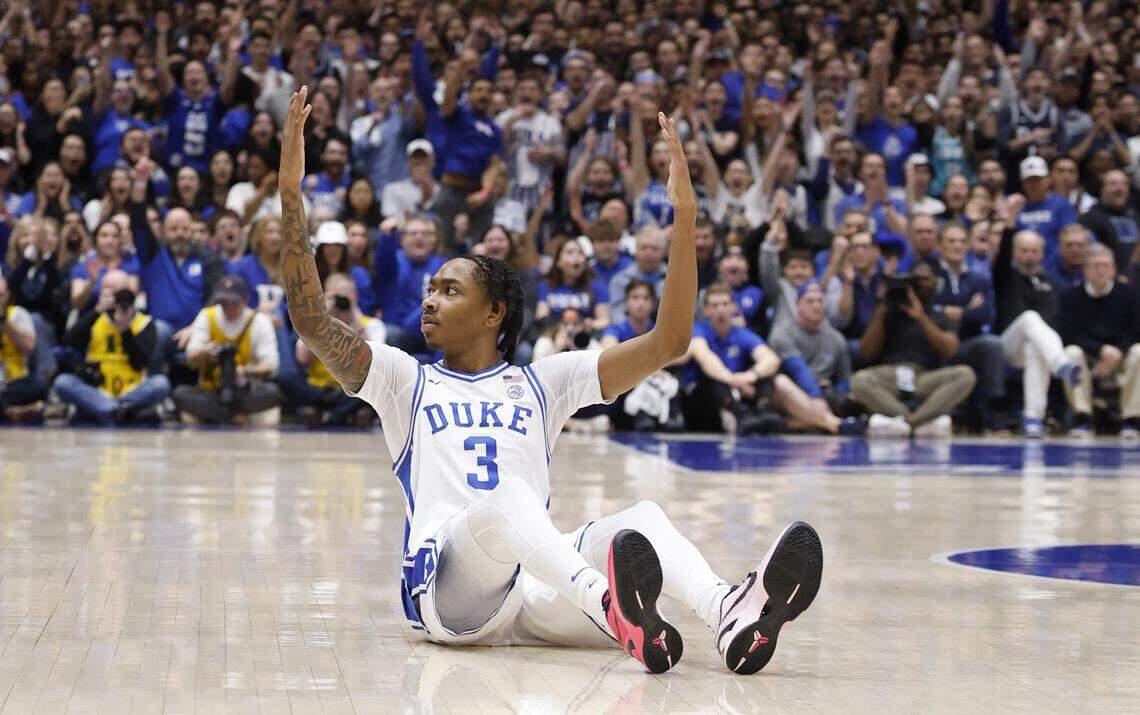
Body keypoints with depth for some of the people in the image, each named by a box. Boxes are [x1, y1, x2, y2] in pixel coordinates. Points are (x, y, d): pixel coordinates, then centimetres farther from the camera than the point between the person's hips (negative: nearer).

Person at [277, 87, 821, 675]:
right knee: (506, 494, -34)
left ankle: (729, 616, -57)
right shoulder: (407, 382, 22)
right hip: (446, 592, -3)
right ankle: (607, 603, -66)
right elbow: (311, 320, 6)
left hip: (539, 592, 3)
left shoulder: (541, 383, 24)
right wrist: (291, 195, -1)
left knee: (642, 515, -25)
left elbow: (667, 344, 14)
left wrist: (684, 217, 6)